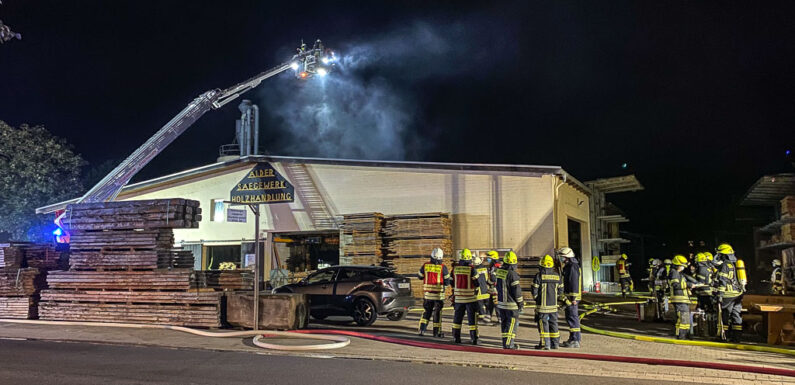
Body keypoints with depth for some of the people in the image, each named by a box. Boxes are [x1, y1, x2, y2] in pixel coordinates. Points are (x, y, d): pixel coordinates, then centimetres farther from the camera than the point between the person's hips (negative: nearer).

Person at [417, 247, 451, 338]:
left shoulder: (425, 265, -4)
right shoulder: (443, 267, -12)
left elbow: (420, 276, 10)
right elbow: (447, 282, -6)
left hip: (427, 293, 3)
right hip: (438, 294, -3)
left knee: (427, 311, 16)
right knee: (437, 312, 8)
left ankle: (422, 329, 9)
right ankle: (436, 332, 12)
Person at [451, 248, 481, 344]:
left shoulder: (455, 269, 0)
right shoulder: (472, 269, -12)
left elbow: (452, 283, 8)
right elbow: (477, 283, -7)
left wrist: (454, 295, 18)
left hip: (458, 298, 3)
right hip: (471, 298, -3)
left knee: (457, 317, 12)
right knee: (472, 318, 4)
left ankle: (456, 337, 16)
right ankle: (473, 338, 5)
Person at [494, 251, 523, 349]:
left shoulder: (498, 272, 4)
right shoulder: (512, 274, -19)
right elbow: (516, 290, -15)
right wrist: (521, 303, -4)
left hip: (501, 302, 7)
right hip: (511, 304, -7)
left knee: (504, 322, 15)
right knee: (512, 323, 1)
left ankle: (505, 341, 22)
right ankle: (508, 344, 2)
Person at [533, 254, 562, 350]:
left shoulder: (539, 275, -11)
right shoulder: (557, 275, 4)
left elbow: (534, 290, -10)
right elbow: (560, 291, 9)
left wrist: (536, 298, 9)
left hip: (542, 305, -5)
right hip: (553, 304, 5)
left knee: (543, 323, 1)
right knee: (553, 323, 13)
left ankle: (545, 344, -1)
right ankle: (555, 343, 17)